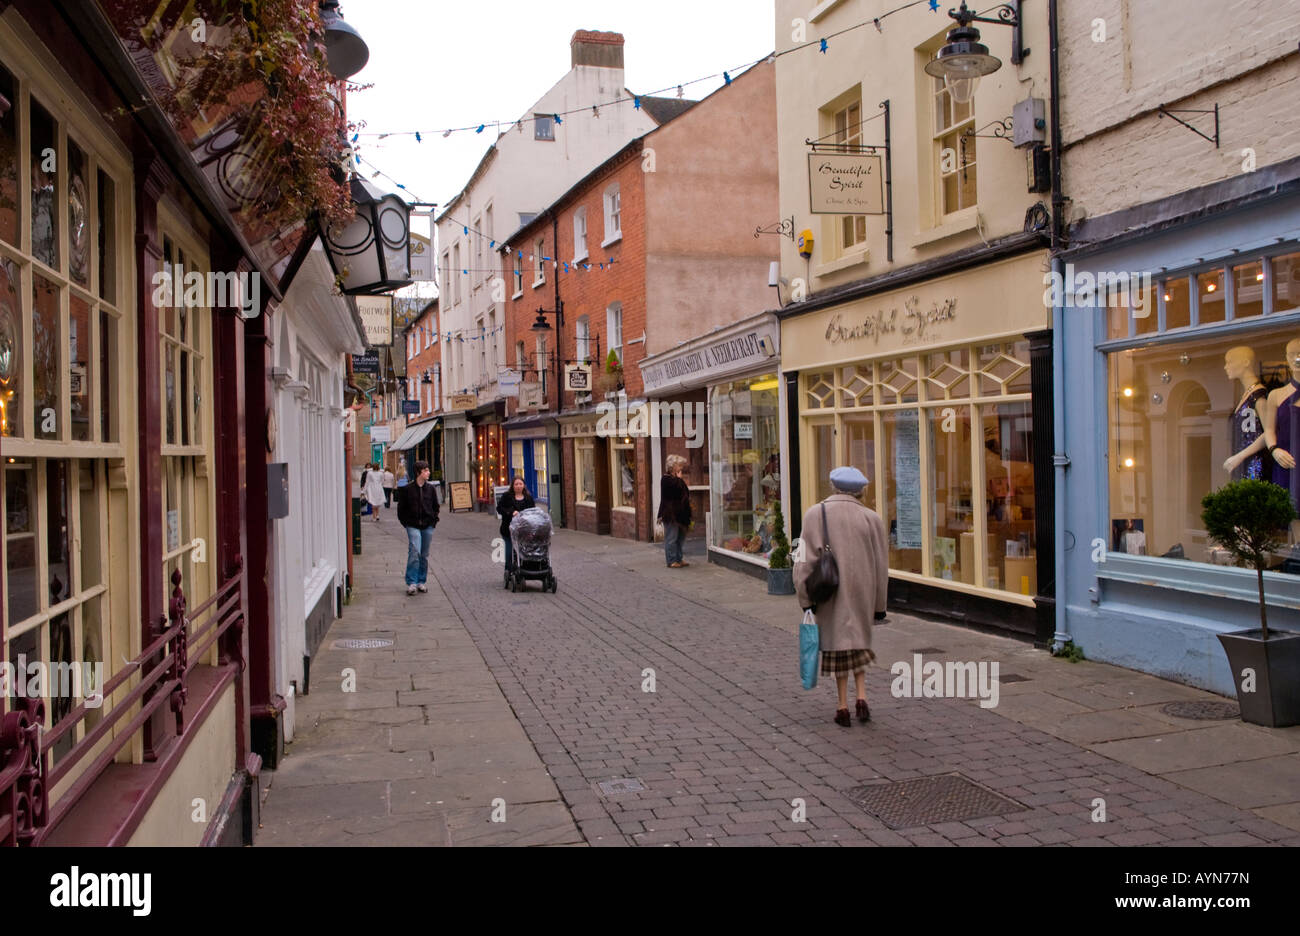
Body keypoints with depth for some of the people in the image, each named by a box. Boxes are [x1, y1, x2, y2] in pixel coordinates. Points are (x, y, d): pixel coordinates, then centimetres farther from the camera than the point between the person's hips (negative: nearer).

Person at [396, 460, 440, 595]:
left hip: (428, 525, 3)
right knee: (414, 552, -16)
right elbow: (401, 508, 5)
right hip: (413, 526, -3)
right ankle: (411, 583, -12)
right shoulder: (407, 489, -1)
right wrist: (406, 523, -1)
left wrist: (433, 521, 6)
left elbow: (436, 506, 16)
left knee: (424, 555, 8)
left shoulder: (431, 488, 7)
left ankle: (421, 582, 19)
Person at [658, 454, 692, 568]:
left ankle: (678, 559, 21)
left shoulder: (674, 479, 19)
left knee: (680, 537, 14)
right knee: (671, 538, -5)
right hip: (671, 515, -10)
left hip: (678, 514, 10)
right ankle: (671, 561, -1)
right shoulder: (667, 479, -12)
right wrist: (679, 478, -11)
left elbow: (684, 493, 24)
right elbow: (679, 490, -23)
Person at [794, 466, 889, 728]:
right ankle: (862, 697, 7)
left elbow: (806, 559, -11)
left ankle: (843, 707, 9)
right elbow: (881, 566, 0)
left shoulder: (814, 515, -8)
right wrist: (880, 605, 9)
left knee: (837, 643, 9)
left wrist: (805, 599, -6)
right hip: (861, 591, 2)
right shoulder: (872, 519, -4)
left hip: (830, 592, -2)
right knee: (858, 641, 20)